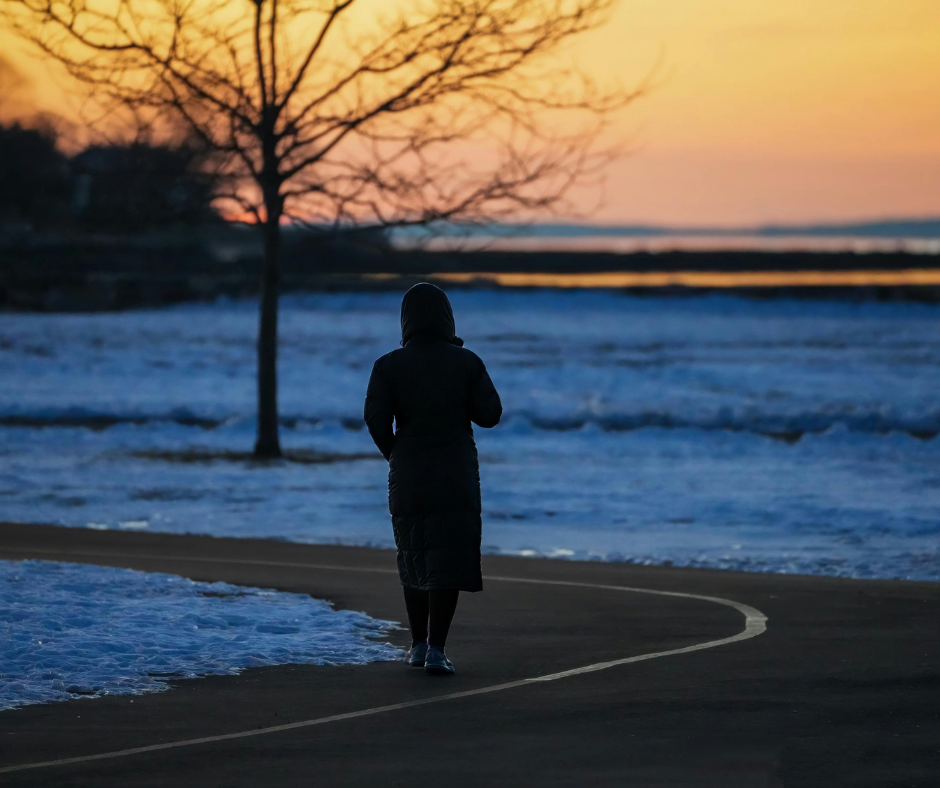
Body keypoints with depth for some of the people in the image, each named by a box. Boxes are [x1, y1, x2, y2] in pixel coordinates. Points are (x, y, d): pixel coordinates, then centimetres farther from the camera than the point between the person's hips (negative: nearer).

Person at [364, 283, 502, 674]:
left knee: (413, 556, 19)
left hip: (408, 476, 1)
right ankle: (436, 649, -14)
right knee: (447, 562, -2)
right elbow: (490, 414, -4)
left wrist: (393, 454, 5)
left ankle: (419, 644, 22)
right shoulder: (467, 362, -4)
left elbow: (376, 418, -13)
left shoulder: (389, 366, -5)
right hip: (456, 476, -1)